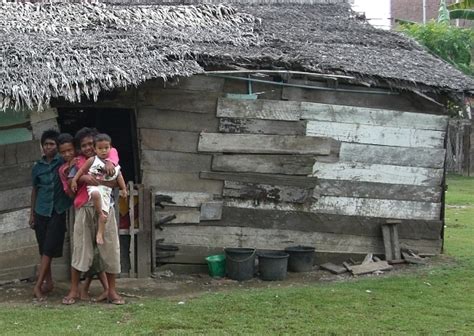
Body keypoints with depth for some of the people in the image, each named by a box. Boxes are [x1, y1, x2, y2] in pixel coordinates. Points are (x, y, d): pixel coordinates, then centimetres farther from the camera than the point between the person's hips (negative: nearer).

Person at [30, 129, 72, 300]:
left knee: (48, 249, -7)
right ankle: (48, 282, 19)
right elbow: (34, 189, 15)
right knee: (44, 249, 7)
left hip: (57, 211, -4)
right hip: (41, 211, 4)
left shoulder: (63, 162, -2)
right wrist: (32, 213, 13)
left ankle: (38, 286, -8)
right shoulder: (37, 167, 9)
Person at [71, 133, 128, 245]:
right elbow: (82, 170, 7)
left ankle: (100, 233, 4)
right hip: (94, 186, -3)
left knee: (104, 214, -4)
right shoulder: (92, 160, 3)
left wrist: (123, 189, 13)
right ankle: (100, 213, -23)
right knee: (96, 194, -41)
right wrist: (74, 180, 0)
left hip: (106, 190, 3)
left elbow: (119, 176, 17)